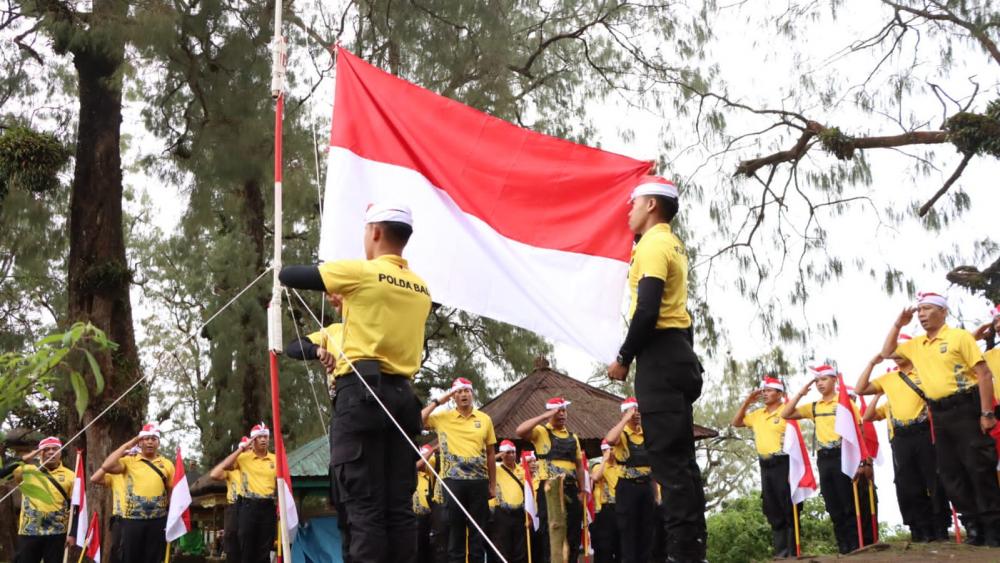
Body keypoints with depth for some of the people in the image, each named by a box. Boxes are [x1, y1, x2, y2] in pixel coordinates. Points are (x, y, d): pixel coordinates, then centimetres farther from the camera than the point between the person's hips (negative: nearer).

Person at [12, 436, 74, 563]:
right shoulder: (27, 470, 5)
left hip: (57, 533, 0)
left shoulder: (69, 476, 4)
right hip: (28, 532, 0)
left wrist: (72, 533, -2)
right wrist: (23, 460, -11)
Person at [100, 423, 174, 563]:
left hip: (158, 521, 1)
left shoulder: (167, 464, 7)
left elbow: (172, 492, 10)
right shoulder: (129, 461, 3)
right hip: (132, 520, -1)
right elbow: (106, 467, -13)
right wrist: (127, 445, -8)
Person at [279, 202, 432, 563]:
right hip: (402, 395, 6)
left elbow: (289, 276, 3)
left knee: (364, 505, -8)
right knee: (399, 504, 5)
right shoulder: (420, 287, 14)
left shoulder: (361, 272, -4)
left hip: (362, 393, -6)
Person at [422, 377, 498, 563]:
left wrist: (493, 485, 11)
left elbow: (490, 454, 12)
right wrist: (437, 402, -5)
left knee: (478, 529, 5)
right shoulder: (442, 417, 4)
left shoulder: (485, 419, 8)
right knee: (455, 528, 2)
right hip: (453, 481, -2)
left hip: (479, 481, 2)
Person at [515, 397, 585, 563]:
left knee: (574, 532, 8)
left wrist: (581, 491, 10)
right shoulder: (541, 432, 0)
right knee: (551, 530, -4)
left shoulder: (573, 437, 17)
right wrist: (544, 417, -16)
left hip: (571, 488, 5)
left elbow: (579, 464, 18)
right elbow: (519, 431, -20)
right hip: (550, 488, -5)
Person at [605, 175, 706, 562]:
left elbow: (647, 311, -20)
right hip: (678, 353, 10)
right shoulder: (672, 244, 21)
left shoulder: (653, 244, -10)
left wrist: (623, 358, -10)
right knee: (681, 457, 10)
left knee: (668, 458, -11)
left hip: (660, 356, -10)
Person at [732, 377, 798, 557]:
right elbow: (736, 423, 22)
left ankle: (792, 553, -1)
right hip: (765, 466, 7)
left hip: (783, 463, -7)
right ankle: (781, 552, 14)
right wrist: (747, 402, 12)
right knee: (773, 511, 9)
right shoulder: (757, 414, 16)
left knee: (788, 510, -5)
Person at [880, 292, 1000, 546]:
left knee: (979, 467, -7)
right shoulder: (916, 345, 13)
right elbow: (887, 352, 23)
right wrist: (898, 324, 11)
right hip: (939, 414, 7)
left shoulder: (960, 336, -5)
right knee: (950, 472, 6)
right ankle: (974, 527, 13)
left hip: (966, 408, -7)